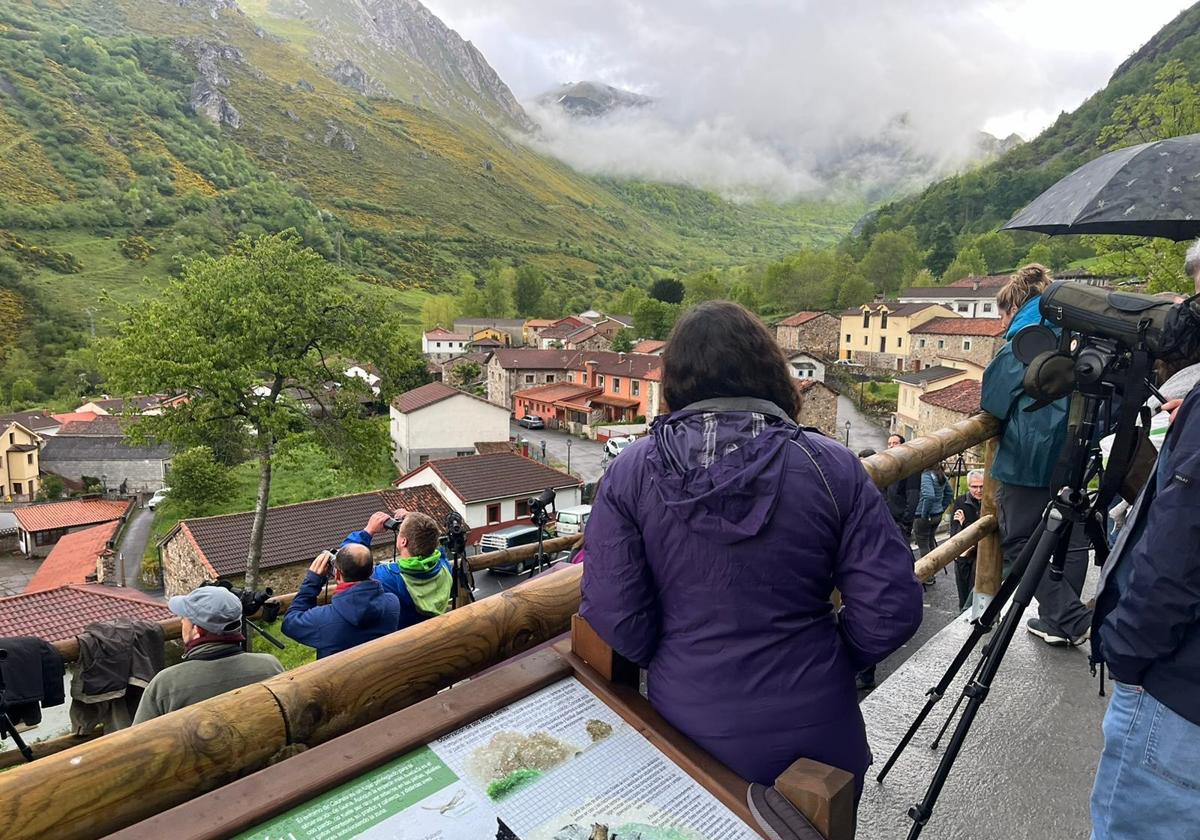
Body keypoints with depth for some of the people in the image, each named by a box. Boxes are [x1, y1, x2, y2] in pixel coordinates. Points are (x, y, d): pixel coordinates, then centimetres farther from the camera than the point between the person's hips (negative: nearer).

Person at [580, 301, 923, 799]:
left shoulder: (630, 472, -14)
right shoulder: (831, 466, -14)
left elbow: (613, 618, -14)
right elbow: (891, 611, -12)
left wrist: (671, 661, 6)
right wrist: (829, 662, 7)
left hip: (689, 729, 0)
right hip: (814, 735, 1)